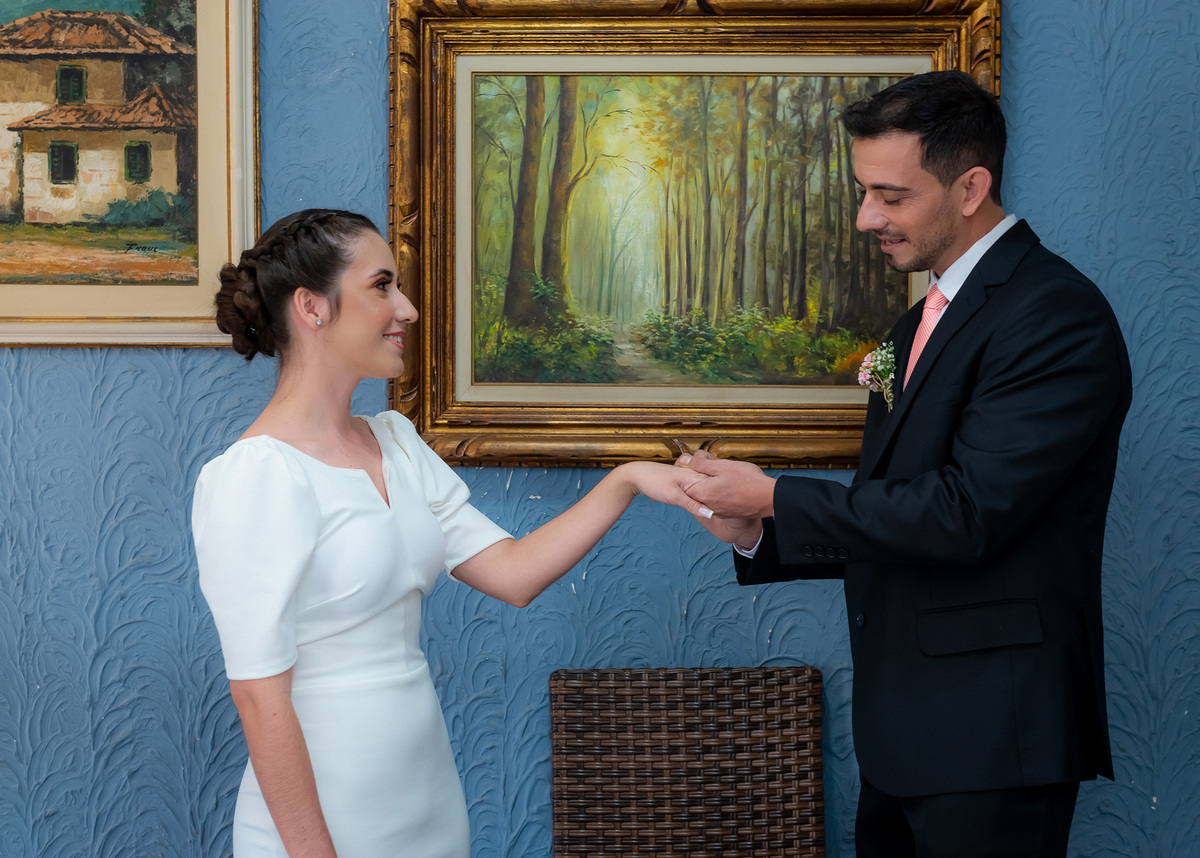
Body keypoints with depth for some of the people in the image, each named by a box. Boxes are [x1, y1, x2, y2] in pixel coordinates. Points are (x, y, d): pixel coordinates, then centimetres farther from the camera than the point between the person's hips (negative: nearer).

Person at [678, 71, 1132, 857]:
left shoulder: (1056, 314, -15)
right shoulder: (923, 324, 15)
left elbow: (968, 512, -22)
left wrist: (777, 499, -15)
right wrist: (760, 535, 3)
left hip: (990, 737, -9)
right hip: (906, 733, 9)